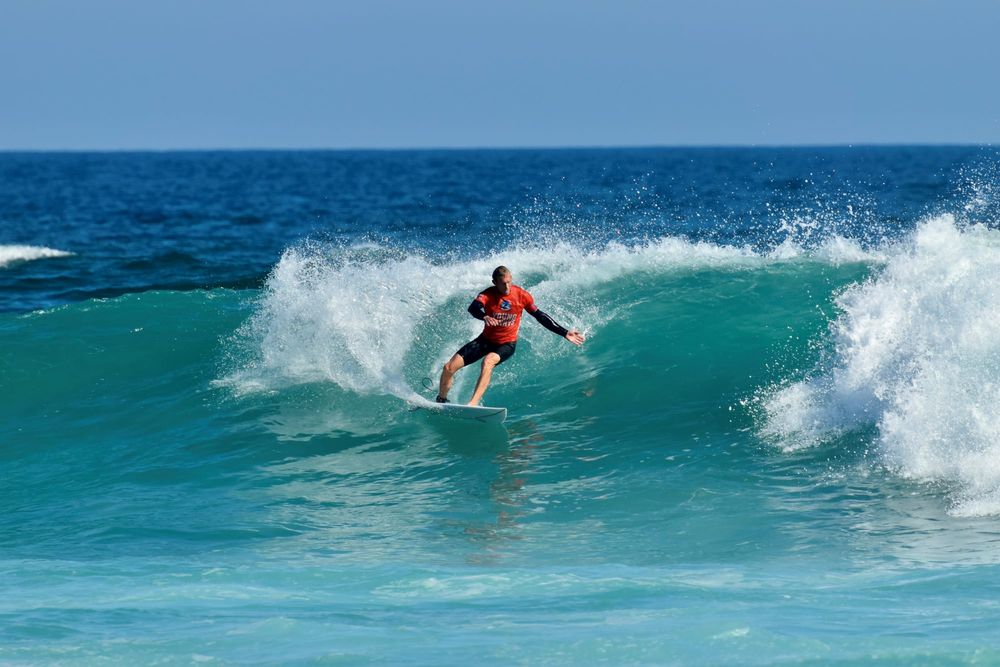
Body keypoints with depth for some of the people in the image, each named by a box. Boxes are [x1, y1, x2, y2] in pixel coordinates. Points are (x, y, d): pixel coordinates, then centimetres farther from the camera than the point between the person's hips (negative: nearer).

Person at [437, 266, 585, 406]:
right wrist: (484, 317, -61)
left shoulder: (521, 295, -13)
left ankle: (473, 404, -42)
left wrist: (564, 333, -4)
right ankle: (441, 401, 18)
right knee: (449, 367, -7)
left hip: (507, 344, -2)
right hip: (486, 340, 2)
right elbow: (473, 307, -38)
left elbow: (540, 317, -3)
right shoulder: (488, 294, -18)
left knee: (488, 361, -36)